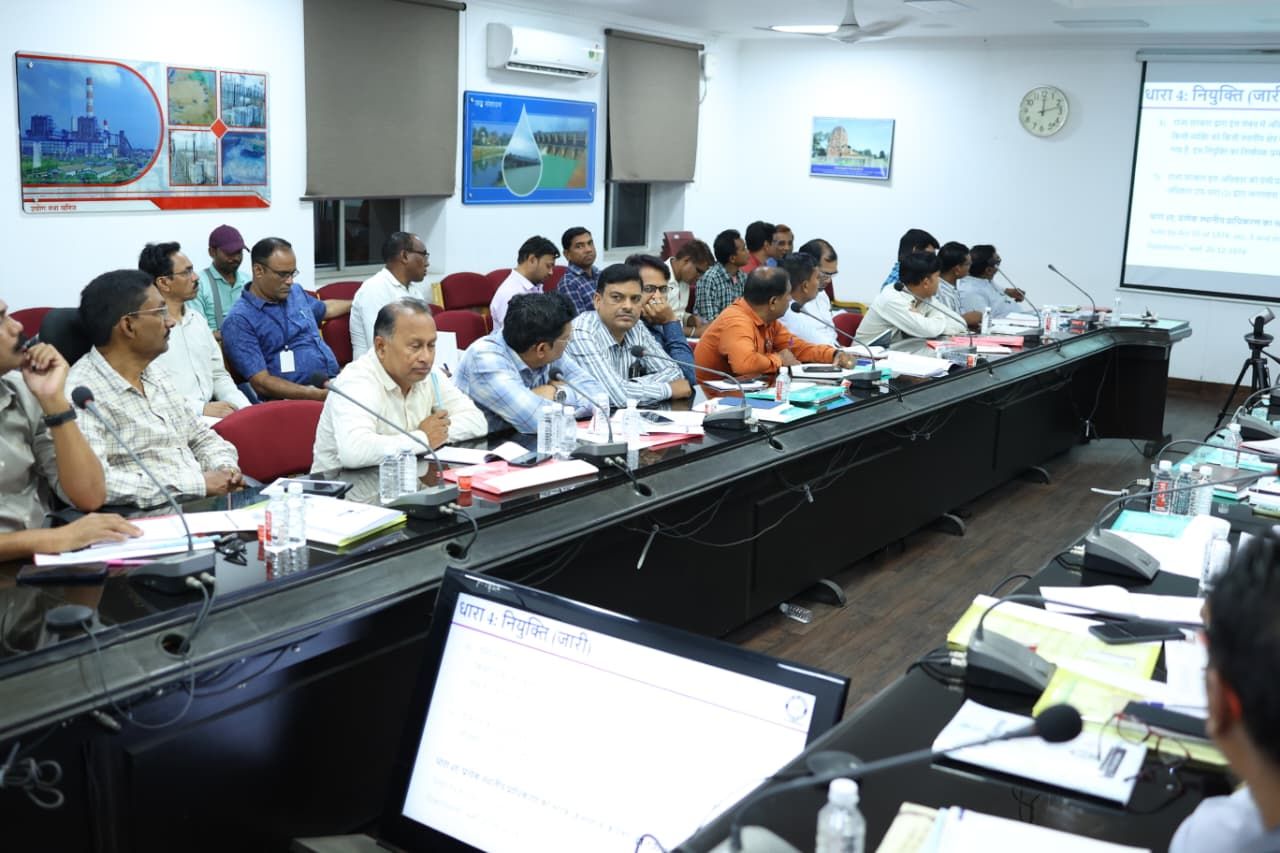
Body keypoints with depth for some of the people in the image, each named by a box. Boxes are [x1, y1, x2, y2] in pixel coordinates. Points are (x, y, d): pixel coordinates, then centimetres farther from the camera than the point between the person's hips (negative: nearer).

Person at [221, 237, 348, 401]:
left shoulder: (295, 292, 18)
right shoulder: (239, 320, -5)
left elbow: (324, 309, 41)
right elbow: (261, 383, -13)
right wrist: (317, 394, -23)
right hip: (297, 400, -7)